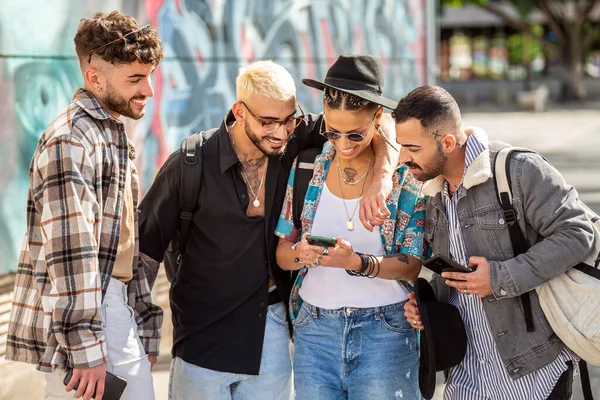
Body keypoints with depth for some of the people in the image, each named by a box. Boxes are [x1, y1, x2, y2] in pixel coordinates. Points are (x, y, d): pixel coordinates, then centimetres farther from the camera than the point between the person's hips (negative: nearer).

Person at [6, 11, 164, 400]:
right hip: (81, 314, -9)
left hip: (115, 307, 9)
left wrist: (145, 328, 19)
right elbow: (70, 250, -21)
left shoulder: (115, 137, 17)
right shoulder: (72, 139, -14)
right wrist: (86, 349, -23)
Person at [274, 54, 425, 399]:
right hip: (314, 328, 2)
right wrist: (299, 254, -18)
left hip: (385, 330, -2)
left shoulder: (406, 172, -5)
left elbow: (412, 265, -6)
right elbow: (282, 253, 5)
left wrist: (358, 263, -22)